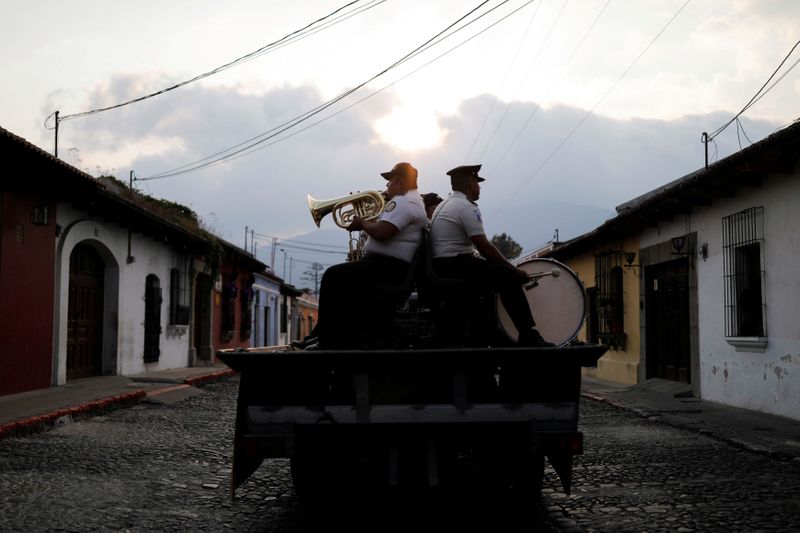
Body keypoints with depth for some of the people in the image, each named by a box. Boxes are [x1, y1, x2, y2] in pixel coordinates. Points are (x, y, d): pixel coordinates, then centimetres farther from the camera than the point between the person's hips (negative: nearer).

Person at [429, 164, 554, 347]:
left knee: (498, 272, 18)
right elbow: (485, 247, -17)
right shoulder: (466, 207, -12)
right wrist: (515, 270, -9)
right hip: (455, 265, -11)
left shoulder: (445, 205, 21)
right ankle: (529, 337, -18)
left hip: (440, 266, 11)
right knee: (509, 277, -15)